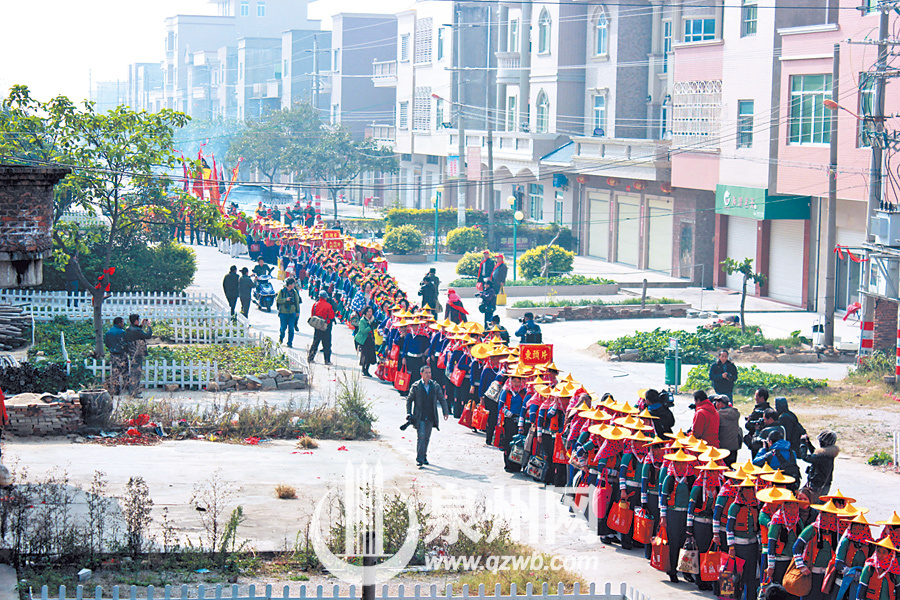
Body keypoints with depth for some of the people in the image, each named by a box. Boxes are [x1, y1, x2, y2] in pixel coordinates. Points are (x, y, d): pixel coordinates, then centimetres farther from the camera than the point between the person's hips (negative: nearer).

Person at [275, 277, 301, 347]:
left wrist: (297, 311, 10)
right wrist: (286, 299, -19)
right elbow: (278, 300, -7)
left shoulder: (294, 292, 7)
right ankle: (280, 340, 30)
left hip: (292, 313, 2)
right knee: (283, 328, 4)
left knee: (291, 328, -2)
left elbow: (297, 302, 14)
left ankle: (290, 343, 5)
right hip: (283, 312, -2)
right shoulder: (281, 291, -3)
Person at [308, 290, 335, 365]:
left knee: (315, 342, 16)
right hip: (326, 327, -4)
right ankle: (327, 360, 3)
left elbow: (312, 315, 7)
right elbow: (332, 316, -7)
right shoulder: (328, 305, -12)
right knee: (327, 344, 3)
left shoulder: (315, 304, -1)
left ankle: (310, 357, 13)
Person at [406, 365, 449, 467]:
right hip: (419, 417, -3)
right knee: (421, 436, -12)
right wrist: (409, 413, -1)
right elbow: (409, 400, 6)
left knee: (427, 438, 9)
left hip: (430, 417, 3)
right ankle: (419, 459, -11)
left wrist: (446, 412, 9)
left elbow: (442, 399, 15)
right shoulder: (415, 386, -1)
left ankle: (424, 456, 24)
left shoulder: (435, 386, 7)